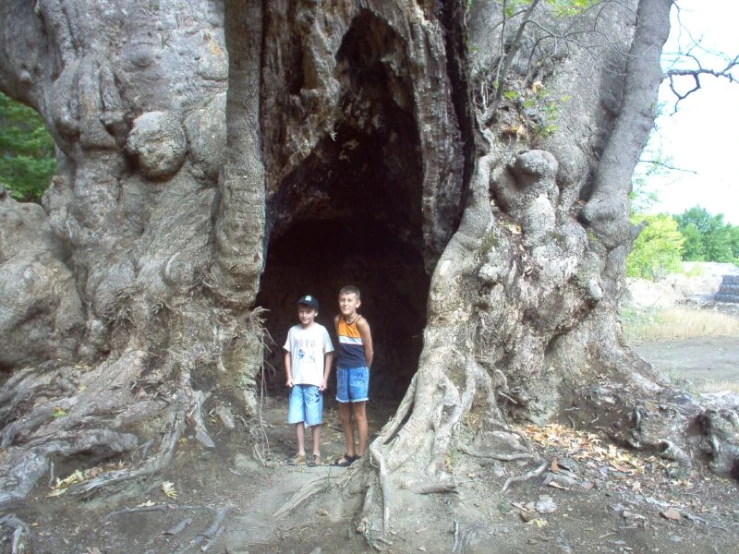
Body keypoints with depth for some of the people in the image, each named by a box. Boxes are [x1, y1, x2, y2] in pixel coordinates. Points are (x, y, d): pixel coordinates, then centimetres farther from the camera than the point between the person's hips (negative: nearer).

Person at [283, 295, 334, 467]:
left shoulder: (321, 331, -3)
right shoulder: (293, 331, 5)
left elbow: (329, 355, 0)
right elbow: (288, 355, 11)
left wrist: (325, 379, -4)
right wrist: (288, 377, 1)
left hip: (314, 382, -3)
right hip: (296, 382, 3)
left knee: (314, 419, 1)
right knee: (297, 418, 5)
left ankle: (316, 453, 12)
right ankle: (301, 452, 15)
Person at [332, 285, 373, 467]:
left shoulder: (361, 322, -16)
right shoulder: (337, 320, 1)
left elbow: (369, 351, -8)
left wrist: (363, 370, 4)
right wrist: (346, 365, 10)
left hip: (358, 371, -6)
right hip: (342, 370, 6)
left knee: (359, 414, 2)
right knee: (344, 415, 12)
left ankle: (361, 455, 12)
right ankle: (350, 453, 25)